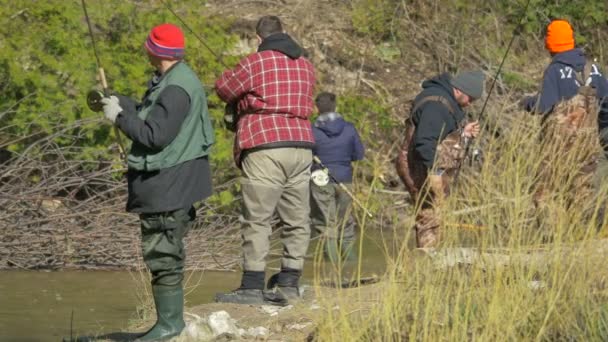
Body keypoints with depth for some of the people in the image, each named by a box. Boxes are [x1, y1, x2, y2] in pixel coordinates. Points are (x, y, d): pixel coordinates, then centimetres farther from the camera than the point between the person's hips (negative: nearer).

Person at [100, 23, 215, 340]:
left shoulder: (176, 89, -22)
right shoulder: (171, 79, 12)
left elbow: (156, 135, -24)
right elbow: (153, 115, 22)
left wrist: (119, 116, -14)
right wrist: (120, 103, 19)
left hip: (168, 182, -11)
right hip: (171, 179, 11)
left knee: (162, 253, -7)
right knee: (168, 250, 16)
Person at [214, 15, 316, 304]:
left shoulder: (255, 63, -4)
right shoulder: (305, 65, 14)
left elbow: (223, 88, 7)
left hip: (265, 148, -6)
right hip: (301, 147, 6)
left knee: (257, 221, -5)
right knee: (296, 220, 8)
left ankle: (252, 287, -8)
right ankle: (289, 284, 11)